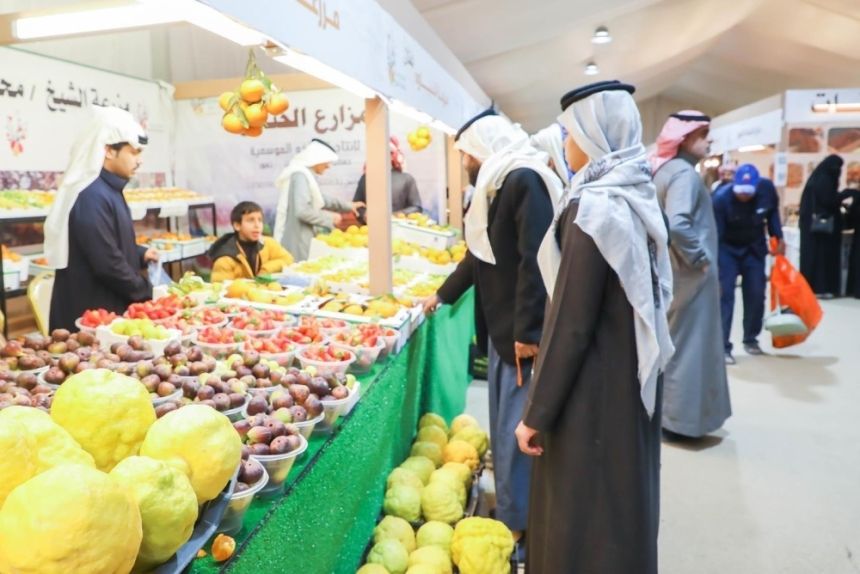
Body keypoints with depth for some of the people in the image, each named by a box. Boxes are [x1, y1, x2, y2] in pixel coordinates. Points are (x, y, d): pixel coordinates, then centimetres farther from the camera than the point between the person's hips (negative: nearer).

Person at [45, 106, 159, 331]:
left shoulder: (109, 189, 11)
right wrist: (146, 292, -12)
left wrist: (140, 254, 5)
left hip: (109, 308, 10)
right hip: (91, 315, -10)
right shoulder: (92, 196, -21)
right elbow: (108, 264, -24)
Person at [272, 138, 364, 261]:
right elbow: (302, 211, -25)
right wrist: (330, 218, -13)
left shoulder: (306, 175, 13)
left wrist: (348, 206, 29)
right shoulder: (300, 176, -16)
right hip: (295, 241, -10)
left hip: (299, 238, 10)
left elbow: (320, 199, 29)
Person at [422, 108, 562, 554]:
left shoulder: (525, 180, -16)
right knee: (502, 424, 18)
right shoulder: (495, 185, 16)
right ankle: (508, 508, 34)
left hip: (523, 331, -10)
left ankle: (516, 525, 14)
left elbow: (535, 261, -23)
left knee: (516, 430, -1)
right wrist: (442, 295, 35)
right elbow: (481, 254, 26)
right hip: (499, 325, 10)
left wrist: (528, 330, -24)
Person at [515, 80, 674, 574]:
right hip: (634, 377, 9)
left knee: (584, 513, 8)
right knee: (625, 499, 23)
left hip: (595, 388, -9)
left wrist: (537, 413, -14)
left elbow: (571, 323, -22)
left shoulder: (593, 207, -21)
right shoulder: (642, 199, 6)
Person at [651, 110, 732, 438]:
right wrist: (700, 258, -17)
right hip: (691, 274, -10)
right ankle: (681, 419, 11)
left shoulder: (663, 170, 11)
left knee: (671, 342, 18)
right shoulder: (684, 173, -18)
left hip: (669, 270, 10)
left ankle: (666, 411, 30)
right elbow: (677, 225, -32)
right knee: (688, 345, 1)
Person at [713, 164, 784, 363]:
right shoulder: (721, 198, -30)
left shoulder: (767, 188, -19)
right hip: (727, 249, -4)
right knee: (725, 294, -12)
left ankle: (751, 339, 24)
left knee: (756, 294, 6)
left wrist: (778, 237, -1)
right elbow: (715, 236, -29)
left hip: (755, 247, 4)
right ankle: (723, 347, -8)